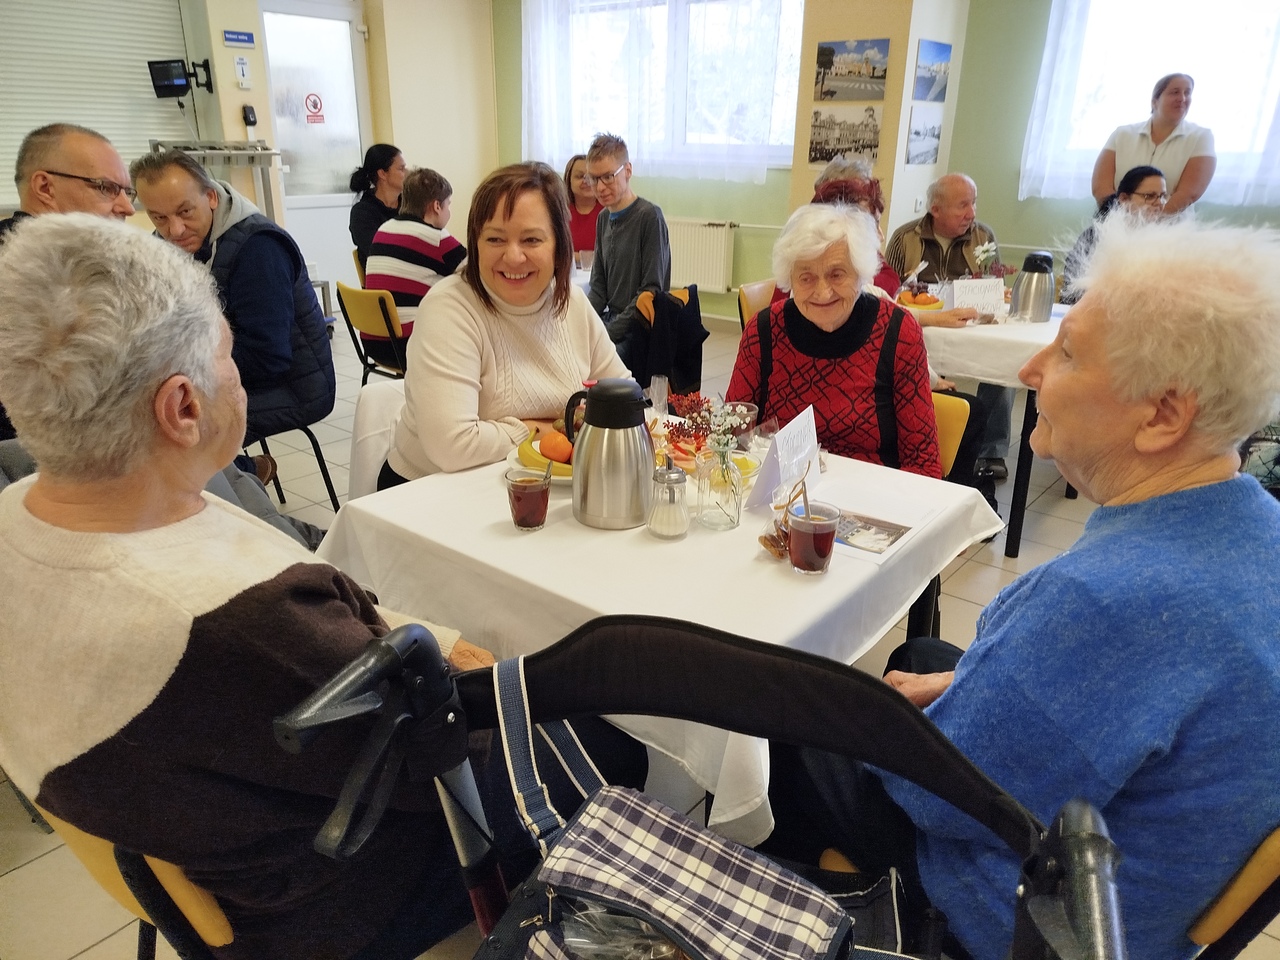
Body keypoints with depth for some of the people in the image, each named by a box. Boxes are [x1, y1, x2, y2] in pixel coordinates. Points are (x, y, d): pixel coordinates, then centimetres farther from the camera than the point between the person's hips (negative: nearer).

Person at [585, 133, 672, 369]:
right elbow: (598, 286, 14)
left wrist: (610, 332, -18)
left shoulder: (649, 216, -11)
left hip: (639, 327, -7)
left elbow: (652, 290, -14)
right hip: (610, 318, 7)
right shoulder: (603, 219, 11)